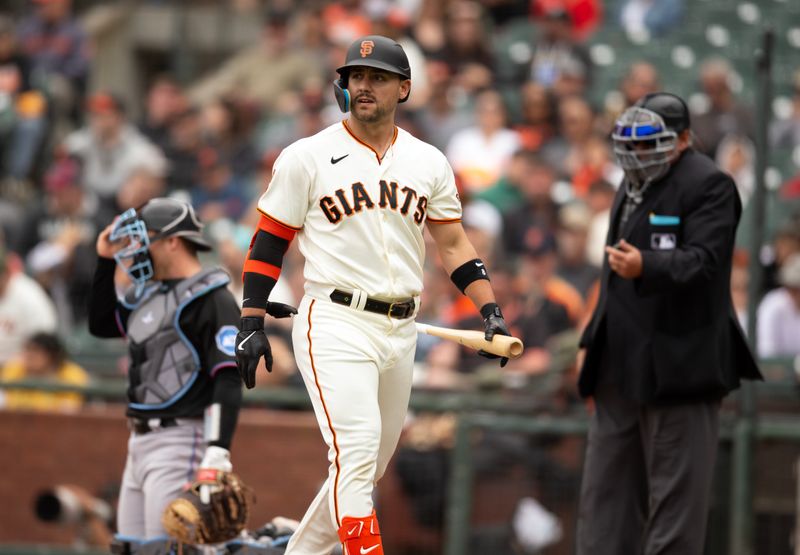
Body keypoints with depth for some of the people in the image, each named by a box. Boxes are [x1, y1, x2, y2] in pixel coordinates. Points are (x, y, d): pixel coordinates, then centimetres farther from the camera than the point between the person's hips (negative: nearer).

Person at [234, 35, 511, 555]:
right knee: (356, 452, -20)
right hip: (336, 323, -5)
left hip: (400, 332, 5)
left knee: (368, 467, 11)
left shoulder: (429, 163, 10)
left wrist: (491, 311, -2)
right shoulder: (308, 157, 0)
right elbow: (269, 243, 2)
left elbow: (453, 243, 11)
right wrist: (252, 324, -4)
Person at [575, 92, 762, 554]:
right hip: (623, 368, 9)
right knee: (607, 488, 8)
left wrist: (645, 266, -38)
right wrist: (593, 341, 24)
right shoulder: (634, 187, 21)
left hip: (679, 364, -9)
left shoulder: (708, 185, -9)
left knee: (675, 490, -7)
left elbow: (703, 261, -21)